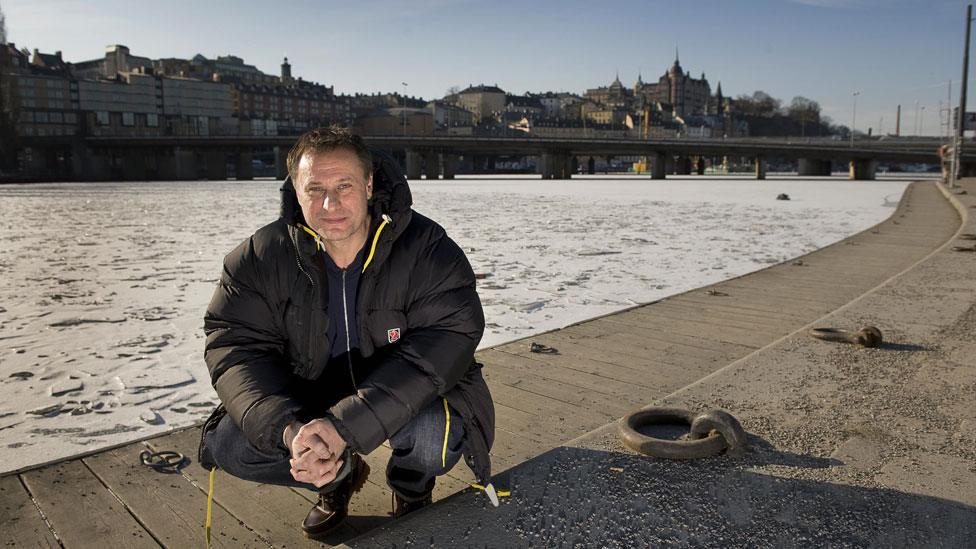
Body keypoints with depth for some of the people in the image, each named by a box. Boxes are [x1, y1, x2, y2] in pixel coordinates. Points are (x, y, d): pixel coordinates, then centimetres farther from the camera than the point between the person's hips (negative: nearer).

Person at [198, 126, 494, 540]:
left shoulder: (428, 251, -22)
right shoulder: (260, 257, -12)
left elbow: (443, 346, -30)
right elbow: (237, 348, -16)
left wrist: (345, 425, -40)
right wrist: (289, 430, -36)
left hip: (406, 397, -2)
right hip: (308, 400, 3)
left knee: (434, 437, -34)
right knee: (227, 445, -16)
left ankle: (411, 488, 8)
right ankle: (339, 477, 14)